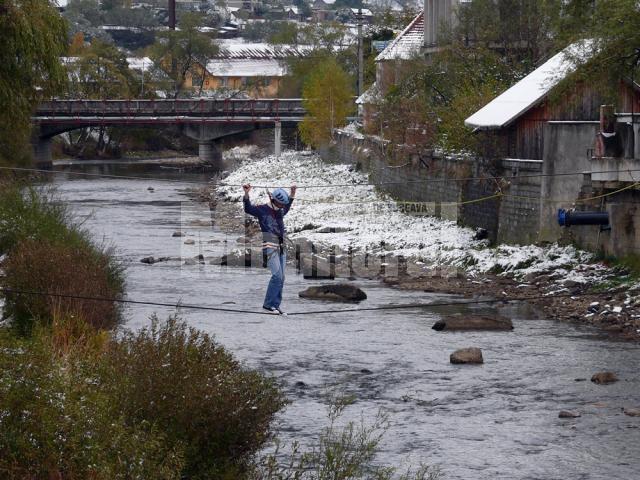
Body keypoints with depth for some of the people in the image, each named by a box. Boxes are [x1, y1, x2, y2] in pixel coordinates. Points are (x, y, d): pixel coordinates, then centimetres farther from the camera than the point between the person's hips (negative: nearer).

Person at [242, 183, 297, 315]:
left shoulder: (280, 211, 17)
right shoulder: (262, 210, -3)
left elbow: (287, 207, 40)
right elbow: (248, 208, -18)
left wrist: (292, 195, 43)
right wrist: (246, 194, -31)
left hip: (281, 247, 8)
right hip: (270, 246, -8)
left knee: (281, 278, 5)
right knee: (277, 275, -17)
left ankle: (275, 306, 10)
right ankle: (268, 303, -10)